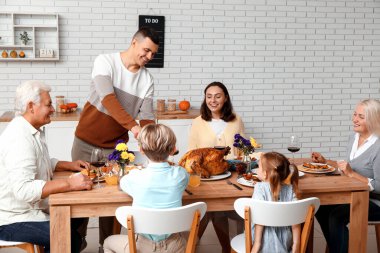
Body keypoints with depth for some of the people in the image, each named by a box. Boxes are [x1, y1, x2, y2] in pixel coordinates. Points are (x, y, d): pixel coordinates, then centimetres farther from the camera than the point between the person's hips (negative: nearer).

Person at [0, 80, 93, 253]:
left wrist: (69, 165, 9)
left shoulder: (32, 131, 10)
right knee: (70, 238, -22)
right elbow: (23, 189, -34)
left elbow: (41, 163, 25)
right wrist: (69, 183, -35)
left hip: (31, 210, 10)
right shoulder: (18, 139, -24)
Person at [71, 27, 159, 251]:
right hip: (87, 141, -2)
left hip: (116, 145, 2)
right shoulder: (105, 62, -14)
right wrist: (133, 126, -40)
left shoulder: (147, 79, -3)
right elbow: (108, 99, -28)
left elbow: (147, 117, -6)